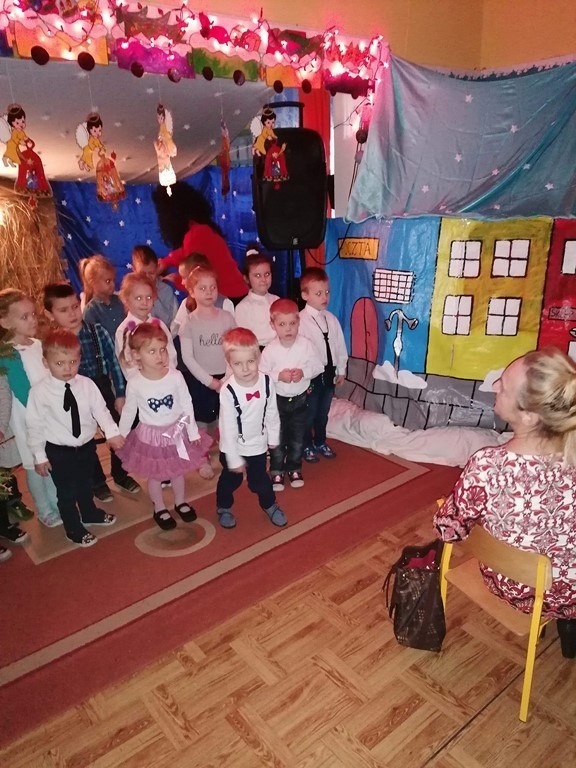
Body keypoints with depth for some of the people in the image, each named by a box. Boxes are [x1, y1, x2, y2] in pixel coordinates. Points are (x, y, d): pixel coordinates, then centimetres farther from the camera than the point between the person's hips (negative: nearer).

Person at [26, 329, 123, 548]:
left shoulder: (87, 384, -10)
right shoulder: (39, 392, -18)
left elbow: (100, 410, -9)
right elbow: (35, 425, -11)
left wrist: (112, 432, -23)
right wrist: (39, 456, -6)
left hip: (87, 446, 3)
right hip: (59, 452, -3)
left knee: (86, 485, 26)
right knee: (66, 492, 12)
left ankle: (90, 513, 53)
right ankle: (74, 529, 35)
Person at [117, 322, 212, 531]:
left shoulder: (176, 376, -18)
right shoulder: (135, 383, -18)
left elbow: (187, 406, -8)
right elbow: (129, 412, -3)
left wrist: (193, 433, -3)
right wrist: (120, 437, 5)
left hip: (177, 432, 1)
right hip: (150, 435, -1)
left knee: (178, 471, 21)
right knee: (155, 476, 15)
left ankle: (180, 502, 46)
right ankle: (160, 509, 39)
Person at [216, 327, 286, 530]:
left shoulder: (267, 382, -18)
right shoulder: (228, 391, -28)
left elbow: (272, 413, -3)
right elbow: (227, 427, -21)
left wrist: (273, 437, 8)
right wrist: (234, 459, -16)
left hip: (258, 444, 2)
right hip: (233, 448, -2)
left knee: (260, 479, 21)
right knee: (230, 480, 20)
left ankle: (269, 505, 47)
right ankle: (224, 508, 46)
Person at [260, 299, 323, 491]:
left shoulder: (306, 345, -12)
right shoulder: (270, 349, -15)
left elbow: (318, 367, -5)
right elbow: (262, 374, -10)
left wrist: (304, 372, -22)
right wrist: (278, 376, -26)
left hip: (300, 399, 1)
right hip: (278, 400, -1)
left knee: (297, 437, 15)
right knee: (277, 437, 11)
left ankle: (294, 468, 35)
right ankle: (276, 471, 29)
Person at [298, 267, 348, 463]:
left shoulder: (331, 319, 3)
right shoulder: (300, 320, -16)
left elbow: (340, 344, 8)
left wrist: (341, 369, 9)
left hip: (329, 373, 6)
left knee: (323, 412, 20)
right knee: (308, 413, 11)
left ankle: (320, 443, 39)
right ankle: (307, 447, 29)